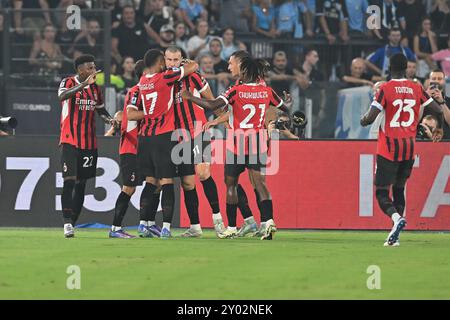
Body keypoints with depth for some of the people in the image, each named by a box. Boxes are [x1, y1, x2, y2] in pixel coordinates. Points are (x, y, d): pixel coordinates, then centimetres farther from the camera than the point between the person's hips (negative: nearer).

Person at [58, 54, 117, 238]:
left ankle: (72, 223, 16)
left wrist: (109, 119, 0)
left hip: (89, 144, 6)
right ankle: (67, 223, -17)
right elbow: (62, 95, -28)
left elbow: (101, 110, 22)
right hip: (70, 141, -6)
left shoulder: (95, 88, 10)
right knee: (69, 181, -14)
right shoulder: (68, 83, -5)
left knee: (81, 184, 8)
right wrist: (84, 84, -40)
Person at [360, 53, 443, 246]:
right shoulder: (416, 89, 3)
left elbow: (370, 118, -14)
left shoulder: (385, 89, -10)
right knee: (399, 189, 16)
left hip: (388, 149, -5)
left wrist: (363, 121, 7)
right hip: (410, 147, 5)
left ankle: (396, 217, -30)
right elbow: (438, 109, 5)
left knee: (381, 192, -1)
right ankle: (395, 235, 9)